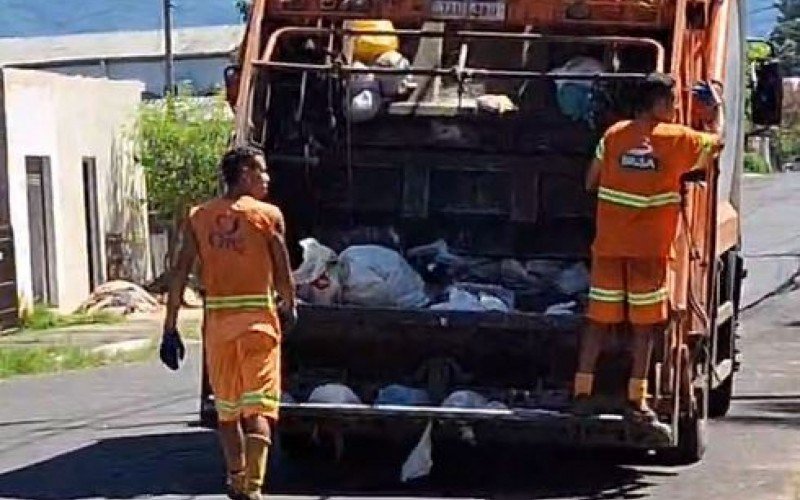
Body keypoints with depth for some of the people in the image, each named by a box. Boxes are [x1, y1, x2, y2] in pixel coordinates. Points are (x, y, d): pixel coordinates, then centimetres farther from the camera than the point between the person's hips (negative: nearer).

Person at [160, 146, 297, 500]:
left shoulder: (198, 218, 5)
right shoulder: (268, 216, -4)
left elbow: (180, 275, 0)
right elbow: (283, 275, -1)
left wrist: (169, 329, 2)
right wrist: (289, 308, 19)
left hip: (217, 320, 4)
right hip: (258, 318, -4)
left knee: (227, 408, 19)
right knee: (258, 410, -5)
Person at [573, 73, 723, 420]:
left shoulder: (614, 135, 1)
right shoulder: (678, 140, -6)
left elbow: (591, 183, 6)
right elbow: (715, 142, 12)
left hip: (609, 245, 3)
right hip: (649, 248, -2)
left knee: (599, 320, 7)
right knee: (644, 325, 4)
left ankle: (582, 390, 6)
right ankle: (637, 398, 4)